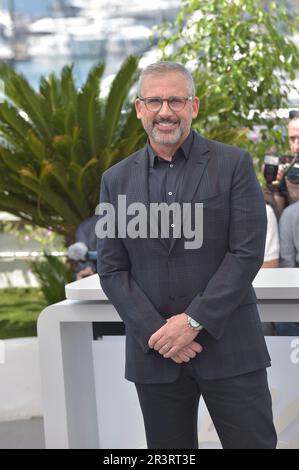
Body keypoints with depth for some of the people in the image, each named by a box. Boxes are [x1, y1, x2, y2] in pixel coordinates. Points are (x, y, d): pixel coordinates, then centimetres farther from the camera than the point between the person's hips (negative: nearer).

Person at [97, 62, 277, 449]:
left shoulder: (233, 165, 0)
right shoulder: (116, 179, 8)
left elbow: (247, 253, -7)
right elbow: (111, 271, 4)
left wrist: (194, 321, -13)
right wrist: (156, 332, -9)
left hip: (228, 346, -2)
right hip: (153, 352, 2)